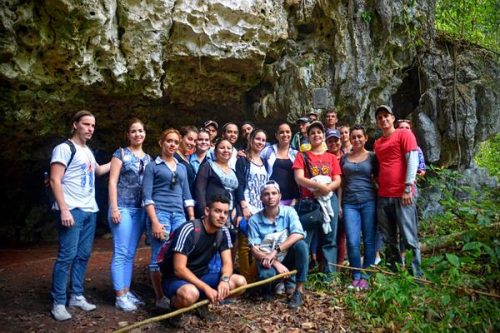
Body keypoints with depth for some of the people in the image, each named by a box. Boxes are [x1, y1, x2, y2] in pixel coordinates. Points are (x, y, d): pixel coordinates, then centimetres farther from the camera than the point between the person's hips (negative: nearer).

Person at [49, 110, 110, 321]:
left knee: (83, 255, 10)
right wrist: (64, 209, -21)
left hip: (90, 210, 8)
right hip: (72, 210, -8)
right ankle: (58, 303, 2)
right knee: (67, 256, -7)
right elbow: (55, 181, -14)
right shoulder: (64, 148, -6)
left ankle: (76, 296, 20)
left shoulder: (88, 151, 18)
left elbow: (97, 171, 38)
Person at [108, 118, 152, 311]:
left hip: (141, 210, 5)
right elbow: (112, 181, -5)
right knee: (121, 252, -4)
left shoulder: (148, 158, 14)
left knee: (131, 254, 10)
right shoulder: (121, 153, 0)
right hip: (123, 208, -5)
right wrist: (114, 208, -13)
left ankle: (127, 291, 19)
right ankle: (120, 296, 3)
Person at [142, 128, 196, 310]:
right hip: (159, 213, -5)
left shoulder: (182, 168, 19)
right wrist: (154, 221, -15)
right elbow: (147, 196, -5)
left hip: (179, 215, 5)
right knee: (159, 257, -5)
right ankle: (160, 298, 7)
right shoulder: (152, 166, 4)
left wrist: (192, 218, 9)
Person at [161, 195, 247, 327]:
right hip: (176, 278, -6)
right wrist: (206, 288, -33)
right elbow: (179, 269, -27)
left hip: (201, 276, 6)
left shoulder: (223, 232, -4)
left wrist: (224, 280, -28)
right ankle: (175, 306, -4)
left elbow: (227, 263, -5)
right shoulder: (188, 230, -24)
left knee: (240, 282, -13)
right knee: (191, 294, -41)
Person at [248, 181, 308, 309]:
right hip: (269, 262, -1)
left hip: (288, 258, 1)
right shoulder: (254, 220, -6)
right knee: (266, 275, -35)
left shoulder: (289, 212, -6)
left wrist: (275, 251, -30)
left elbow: (298, 235, -22)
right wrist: (276, 263, -23)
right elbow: (254, 250, -9)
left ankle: (299, 290, -17)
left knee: (301, 245, -30)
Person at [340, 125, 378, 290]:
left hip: (369, 201, -1)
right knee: (352, 241, -4)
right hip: (349, 203, 1)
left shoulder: (372, 156, 6)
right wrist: (339, 203, 7)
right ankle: (356, 276, 11)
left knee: (369, 240, 3)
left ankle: (365, 276, 15)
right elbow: (341, 182, 12)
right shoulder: (344, 158, 11)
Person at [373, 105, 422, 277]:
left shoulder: (404, 134, 2)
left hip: (402, 194, -6)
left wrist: (408, 188, -13)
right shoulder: (377, 143, 19)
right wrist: (377, 185, 13)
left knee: (409, 238, -3)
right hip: (383, 196, 6)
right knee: (388, 240, 10)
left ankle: (416, 274, 5)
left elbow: (412, 161, -6)